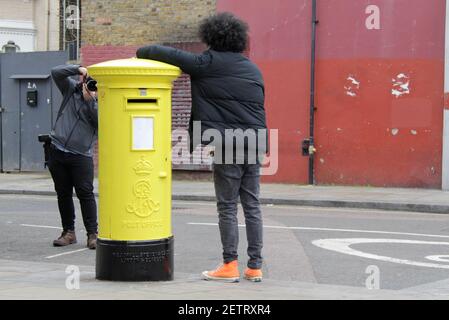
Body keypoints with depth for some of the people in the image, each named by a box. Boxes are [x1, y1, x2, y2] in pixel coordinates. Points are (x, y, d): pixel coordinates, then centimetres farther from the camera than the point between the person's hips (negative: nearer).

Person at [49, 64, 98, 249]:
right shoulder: (71, 89, 9)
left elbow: (101, 121, -14)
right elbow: (56, 72, -2)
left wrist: (90, 100, -18)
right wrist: (78, 69, -10)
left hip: (81, 156, -3)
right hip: (58, 151, 3)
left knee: (85, 194, -8)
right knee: (63, 193, 7)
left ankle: (92, 234, -4)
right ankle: (69, 232, 16)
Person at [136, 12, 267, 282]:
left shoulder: (208, 64, -5)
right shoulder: (254, 70, 14)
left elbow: (169, 54, -7)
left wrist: (141, 53, 12)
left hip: (228, 146, -6)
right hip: (254, 145, 6)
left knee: (228, 207, 1)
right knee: (252, 206, 8)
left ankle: (230, 265, 3)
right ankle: (255, 267, 10)